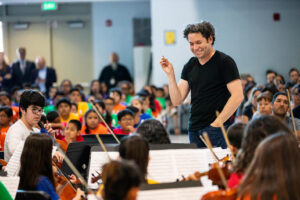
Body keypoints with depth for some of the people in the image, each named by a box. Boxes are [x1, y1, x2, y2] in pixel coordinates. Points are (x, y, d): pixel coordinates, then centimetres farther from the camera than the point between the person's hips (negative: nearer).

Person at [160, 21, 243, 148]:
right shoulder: (190, 66, 13)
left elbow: (238, 96, -12)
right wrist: (170, 74, -1)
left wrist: (217, 123, -14)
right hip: (193, 130, 6)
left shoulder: (224, 62, -5)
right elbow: (177, 101, 10)